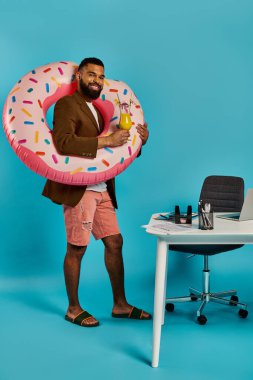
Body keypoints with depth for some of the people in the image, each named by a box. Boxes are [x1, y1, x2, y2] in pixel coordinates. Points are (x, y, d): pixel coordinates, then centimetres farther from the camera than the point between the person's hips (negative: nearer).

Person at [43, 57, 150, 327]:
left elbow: (116, 150, 21)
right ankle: (73, 309, 14)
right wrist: (106, 141, -25)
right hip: (78, 189, -8)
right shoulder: (67, 104, -5)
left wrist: (137, 141, 2)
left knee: (114, 242, 8)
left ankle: (120, 304, 19)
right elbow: (63, 142, -23)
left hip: (102, 189, 8)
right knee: (77, 248, -1)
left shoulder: (98, 110, 19)